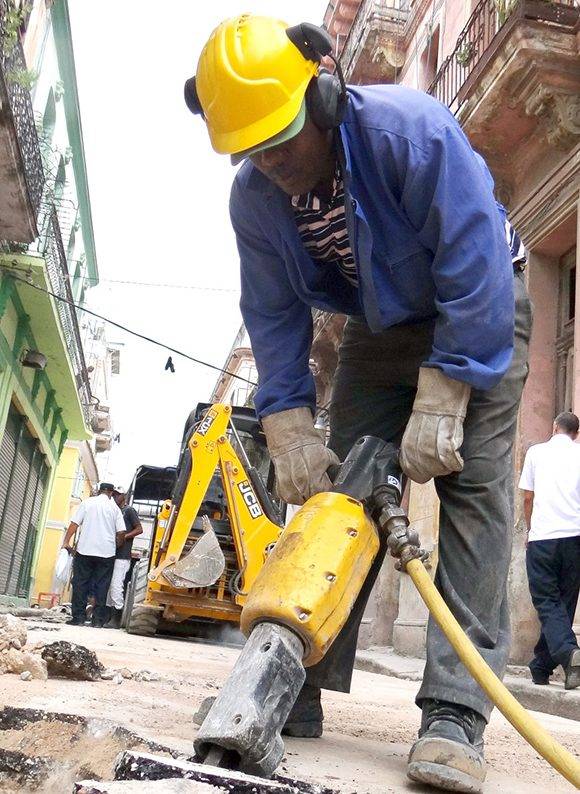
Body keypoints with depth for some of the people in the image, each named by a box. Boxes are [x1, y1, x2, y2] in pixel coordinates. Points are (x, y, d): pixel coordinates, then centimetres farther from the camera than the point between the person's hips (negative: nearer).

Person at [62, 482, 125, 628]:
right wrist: (115, 547, 19)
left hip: (85, 550, -1)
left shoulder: (87, 503, 5)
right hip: (107, 552, 1)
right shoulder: (114, 508, 8)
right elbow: (121, 532, 4)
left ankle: (79, 617, 3)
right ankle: (98, 619, 2)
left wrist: (66, 542, 4)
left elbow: (74, 524, -1)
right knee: (101, 586, 4)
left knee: (80, 584, 6)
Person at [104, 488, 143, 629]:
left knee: (116, 586, -11)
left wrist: (124, 537, -16)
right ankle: (108, 616, 13)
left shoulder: (129, 510, 0)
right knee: (107, 586, 7)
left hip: (122, 556, -8)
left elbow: (139, 529, -5)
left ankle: (116, 619, -8)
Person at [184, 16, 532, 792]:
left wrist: (439, 407, -33)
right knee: (337, 484, -5)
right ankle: (298, 685, 0)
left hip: (479, 315, -4)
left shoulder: (411, 129, -31)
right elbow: (275, 322, -10)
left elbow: (474, 274, -32)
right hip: (380, 327, 5)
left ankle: (455, 713, -18)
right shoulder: (253, 197, -14)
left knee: (473, 486, -18)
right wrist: (293, 437, -18)